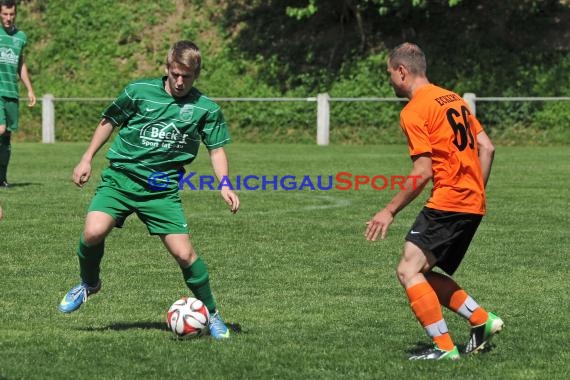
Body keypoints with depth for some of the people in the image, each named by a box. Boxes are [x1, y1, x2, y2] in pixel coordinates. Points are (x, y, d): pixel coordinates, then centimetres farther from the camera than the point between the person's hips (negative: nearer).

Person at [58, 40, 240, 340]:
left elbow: (216, 148, 8)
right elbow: (109, 121, 12)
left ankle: (210, 313, 13)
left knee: (183, 252, -9)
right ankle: (89, 284, 10)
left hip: (162, 188, 0)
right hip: (121, 177, 0)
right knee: (93, 232, -22)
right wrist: (87, 159, 9)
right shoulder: (139, 91, -1)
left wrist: (224, 184, -8)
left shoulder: (206, 109, 0)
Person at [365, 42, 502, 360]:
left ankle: (444, 348, -13)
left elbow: (423, 172, -15)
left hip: (447, 202, -9)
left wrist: (390, 211, -8)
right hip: (473, 204, 9)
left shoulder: (414, 111, -9)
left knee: (409, 271, -8)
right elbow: (487, 148, 15)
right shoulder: (453, 99, 16)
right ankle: (483, 320, 9)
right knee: (424, 274, 15)